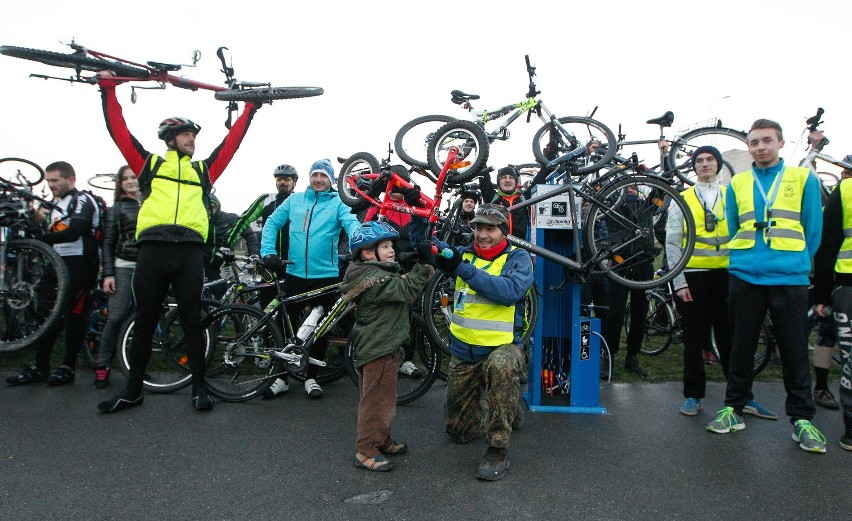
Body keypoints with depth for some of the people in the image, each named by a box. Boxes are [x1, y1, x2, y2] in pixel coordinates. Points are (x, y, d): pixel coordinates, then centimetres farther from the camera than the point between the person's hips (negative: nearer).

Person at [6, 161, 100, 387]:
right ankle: (39, 367, 12)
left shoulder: (82, 200, -8)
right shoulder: (57, 204, 21)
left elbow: (73, 233, -24)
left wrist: (36, 237, -26)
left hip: (79, 264, -9)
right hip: (60, 264, 9)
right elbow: (53, 237, 19)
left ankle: (68, 366, 5)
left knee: (72, 314, -5)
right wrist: (41, 222, 2)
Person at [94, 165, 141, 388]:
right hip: (124, 267, -1)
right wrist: (107, 274, -3)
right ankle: (102, 367, 3)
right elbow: (108, 243, 7)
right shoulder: (117, 208, 10)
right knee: (115, 317, -8)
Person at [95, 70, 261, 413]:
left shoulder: (203, 170, 23)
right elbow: (118, 130, 18)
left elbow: (232, 141, 24)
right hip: (153, 250, 0)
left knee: (191, 321, 4)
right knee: (145, 322, 7)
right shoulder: (149, 164, 20)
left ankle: (199, 387, 12)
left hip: (190, 252, 1)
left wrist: (250, 107, 26)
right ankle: (133, 390, 18)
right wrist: (108, 89, 18)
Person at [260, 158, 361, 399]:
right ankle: (283, 375, 21)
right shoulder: (294, 200, 10)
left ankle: (311, 376, 23)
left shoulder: (338, 203, 3)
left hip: (326, 275, -1)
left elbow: (351, 223, -12)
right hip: (294, 273, 2)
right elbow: (272, 223, 9)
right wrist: (268, 252, -5)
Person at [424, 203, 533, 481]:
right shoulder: (465, 254, 5)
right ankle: (508, 412, 41)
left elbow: (511, 291, -27)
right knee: (458, 430, 13)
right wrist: (423, 241, -31)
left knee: (502, 366, -42)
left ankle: (498, 448, -25)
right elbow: (432, 249, -8)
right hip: (463, 351, 5)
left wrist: (462, 269, -30)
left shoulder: (518, 257, -9)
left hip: (502, 346, -5)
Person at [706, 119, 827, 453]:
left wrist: (795, 262, 5)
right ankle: (733, 408, 19)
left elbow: (812, 230, 7)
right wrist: (745, 259, 11)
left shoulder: (804, 179, 5)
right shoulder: (737, 184, 10)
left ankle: (802, 418, 16)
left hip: (790, 279, -1)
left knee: (795, 350, 3)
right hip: (744, 277, 2)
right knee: (741, 346, 8)